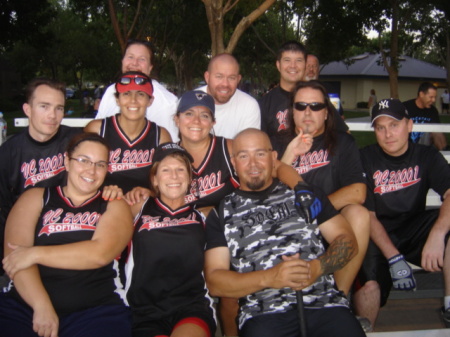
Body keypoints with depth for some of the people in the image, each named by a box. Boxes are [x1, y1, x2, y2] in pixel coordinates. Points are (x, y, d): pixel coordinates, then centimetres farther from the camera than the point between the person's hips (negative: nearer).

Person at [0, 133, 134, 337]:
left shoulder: (115, 206, 11)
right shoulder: (35, 198, 13)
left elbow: (100, 253, -8)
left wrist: (35, 254, -6)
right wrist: (42, 306, -13)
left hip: (95, 311, 0)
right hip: (25, 305, 1)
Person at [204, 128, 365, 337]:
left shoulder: (303, 194, 17)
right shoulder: (222, 214, 13)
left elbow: (347, 240, 14)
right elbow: (214, 282, 6)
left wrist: (317, 267, -6)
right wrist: (268, 278, -9)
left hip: (325, 304, 1)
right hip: (263, 314, -1)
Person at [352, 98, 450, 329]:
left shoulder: (427, 156, -1)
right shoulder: (365, 159, -7)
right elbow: (368, 216, -11)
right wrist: (394, 258, -23)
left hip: (413, 230, 3)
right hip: (376, 235, -2)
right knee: (369, 285, -31)